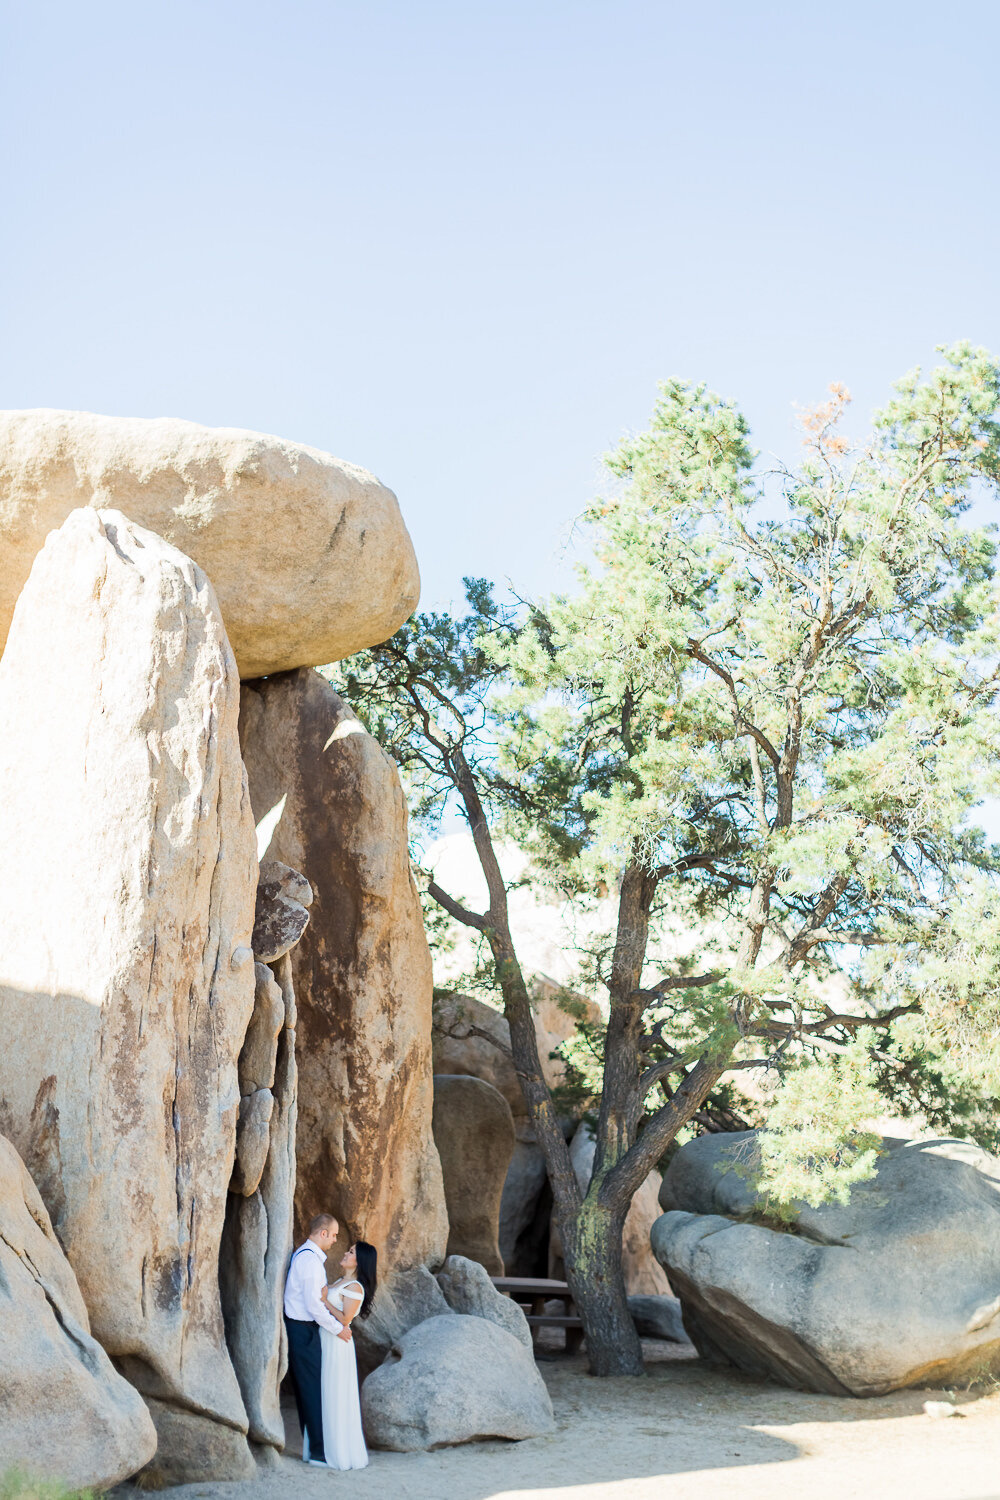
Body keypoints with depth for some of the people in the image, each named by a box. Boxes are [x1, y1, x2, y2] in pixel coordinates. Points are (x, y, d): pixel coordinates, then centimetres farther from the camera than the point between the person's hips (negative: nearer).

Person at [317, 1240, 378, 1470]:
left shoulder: (355, 1288, -15)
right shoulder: (341, 1282, 14)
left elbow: (345, 1320, -19)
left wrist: (325, 1301, -18)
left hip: (337, 1346, -9)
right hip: (325, 1342, 9)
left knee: (336, 1398, -3)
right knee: (326, 1397, 14)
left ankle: (343, 1454, 5)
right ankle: (331, 1449, 22)